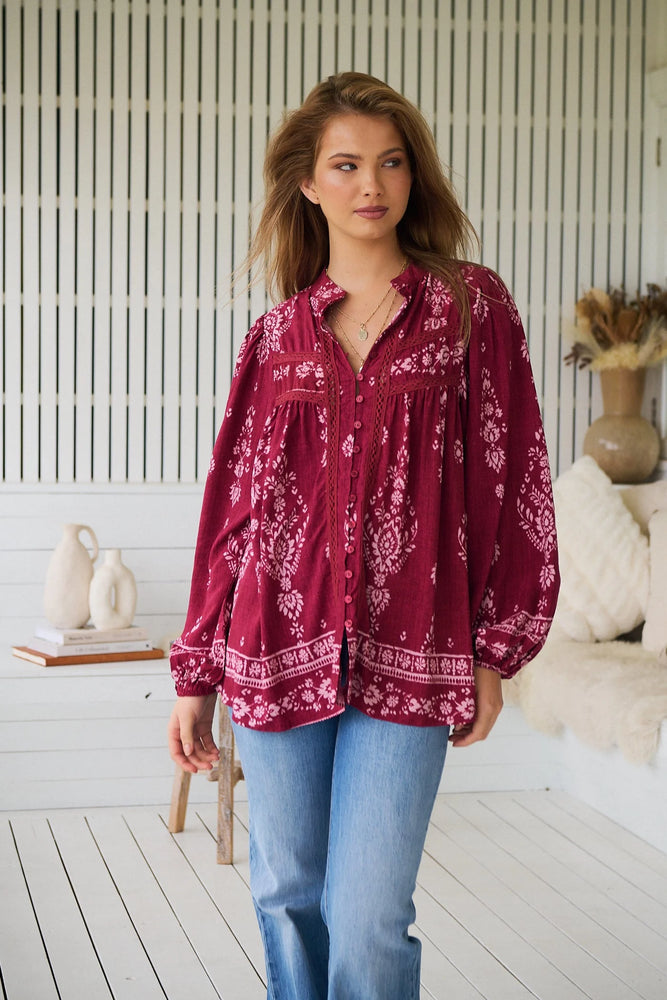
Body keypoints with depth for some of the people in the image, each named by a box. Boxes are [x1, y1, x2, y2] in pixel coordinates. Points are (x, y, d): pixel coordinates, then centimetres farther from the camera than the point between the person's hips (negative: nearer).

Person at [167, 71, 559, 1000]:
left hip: (409, 661, -2)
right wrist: (196, 675, 10)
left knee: (368, 922, -7)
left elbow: (510, 477, 3)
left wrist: (494, 648, -1)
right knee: (288, 897, 11)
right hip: (279, 650, 3)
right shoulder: (277, 335, 10)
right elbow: (234, 502, 11)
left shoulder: (471, 307, 4)